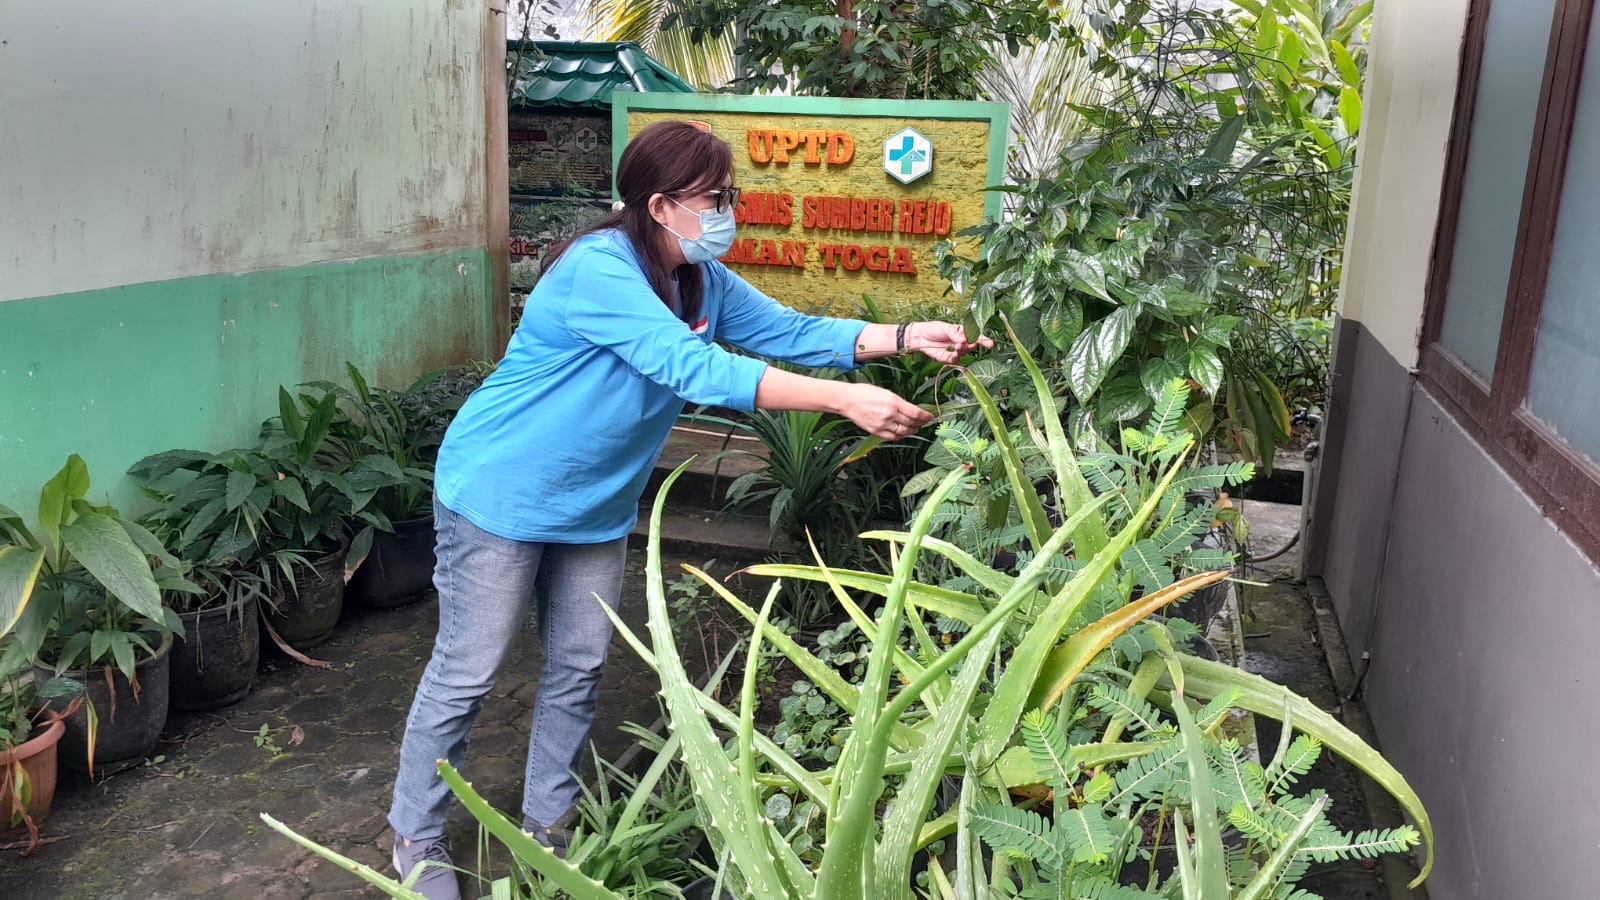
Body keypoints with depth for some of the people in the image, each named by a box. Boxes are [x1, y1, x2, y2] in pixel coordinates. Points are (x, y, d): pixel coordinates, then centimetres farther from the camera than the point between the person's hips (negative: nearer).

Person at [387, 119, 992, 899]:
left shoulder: (703, 280, 0)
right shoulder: (597, 271, -28)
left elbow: (790, 331, -1)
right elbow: (695, 368, -37)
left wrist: (907, 337, -14)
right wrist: (847, 401, -40)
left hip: (595, 506, 8)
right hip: (501, 495, -8)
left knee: (578, 668, 13)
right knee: (466, 673, 2)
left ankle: (548, 823, 31)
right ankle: (416, 837, 22)